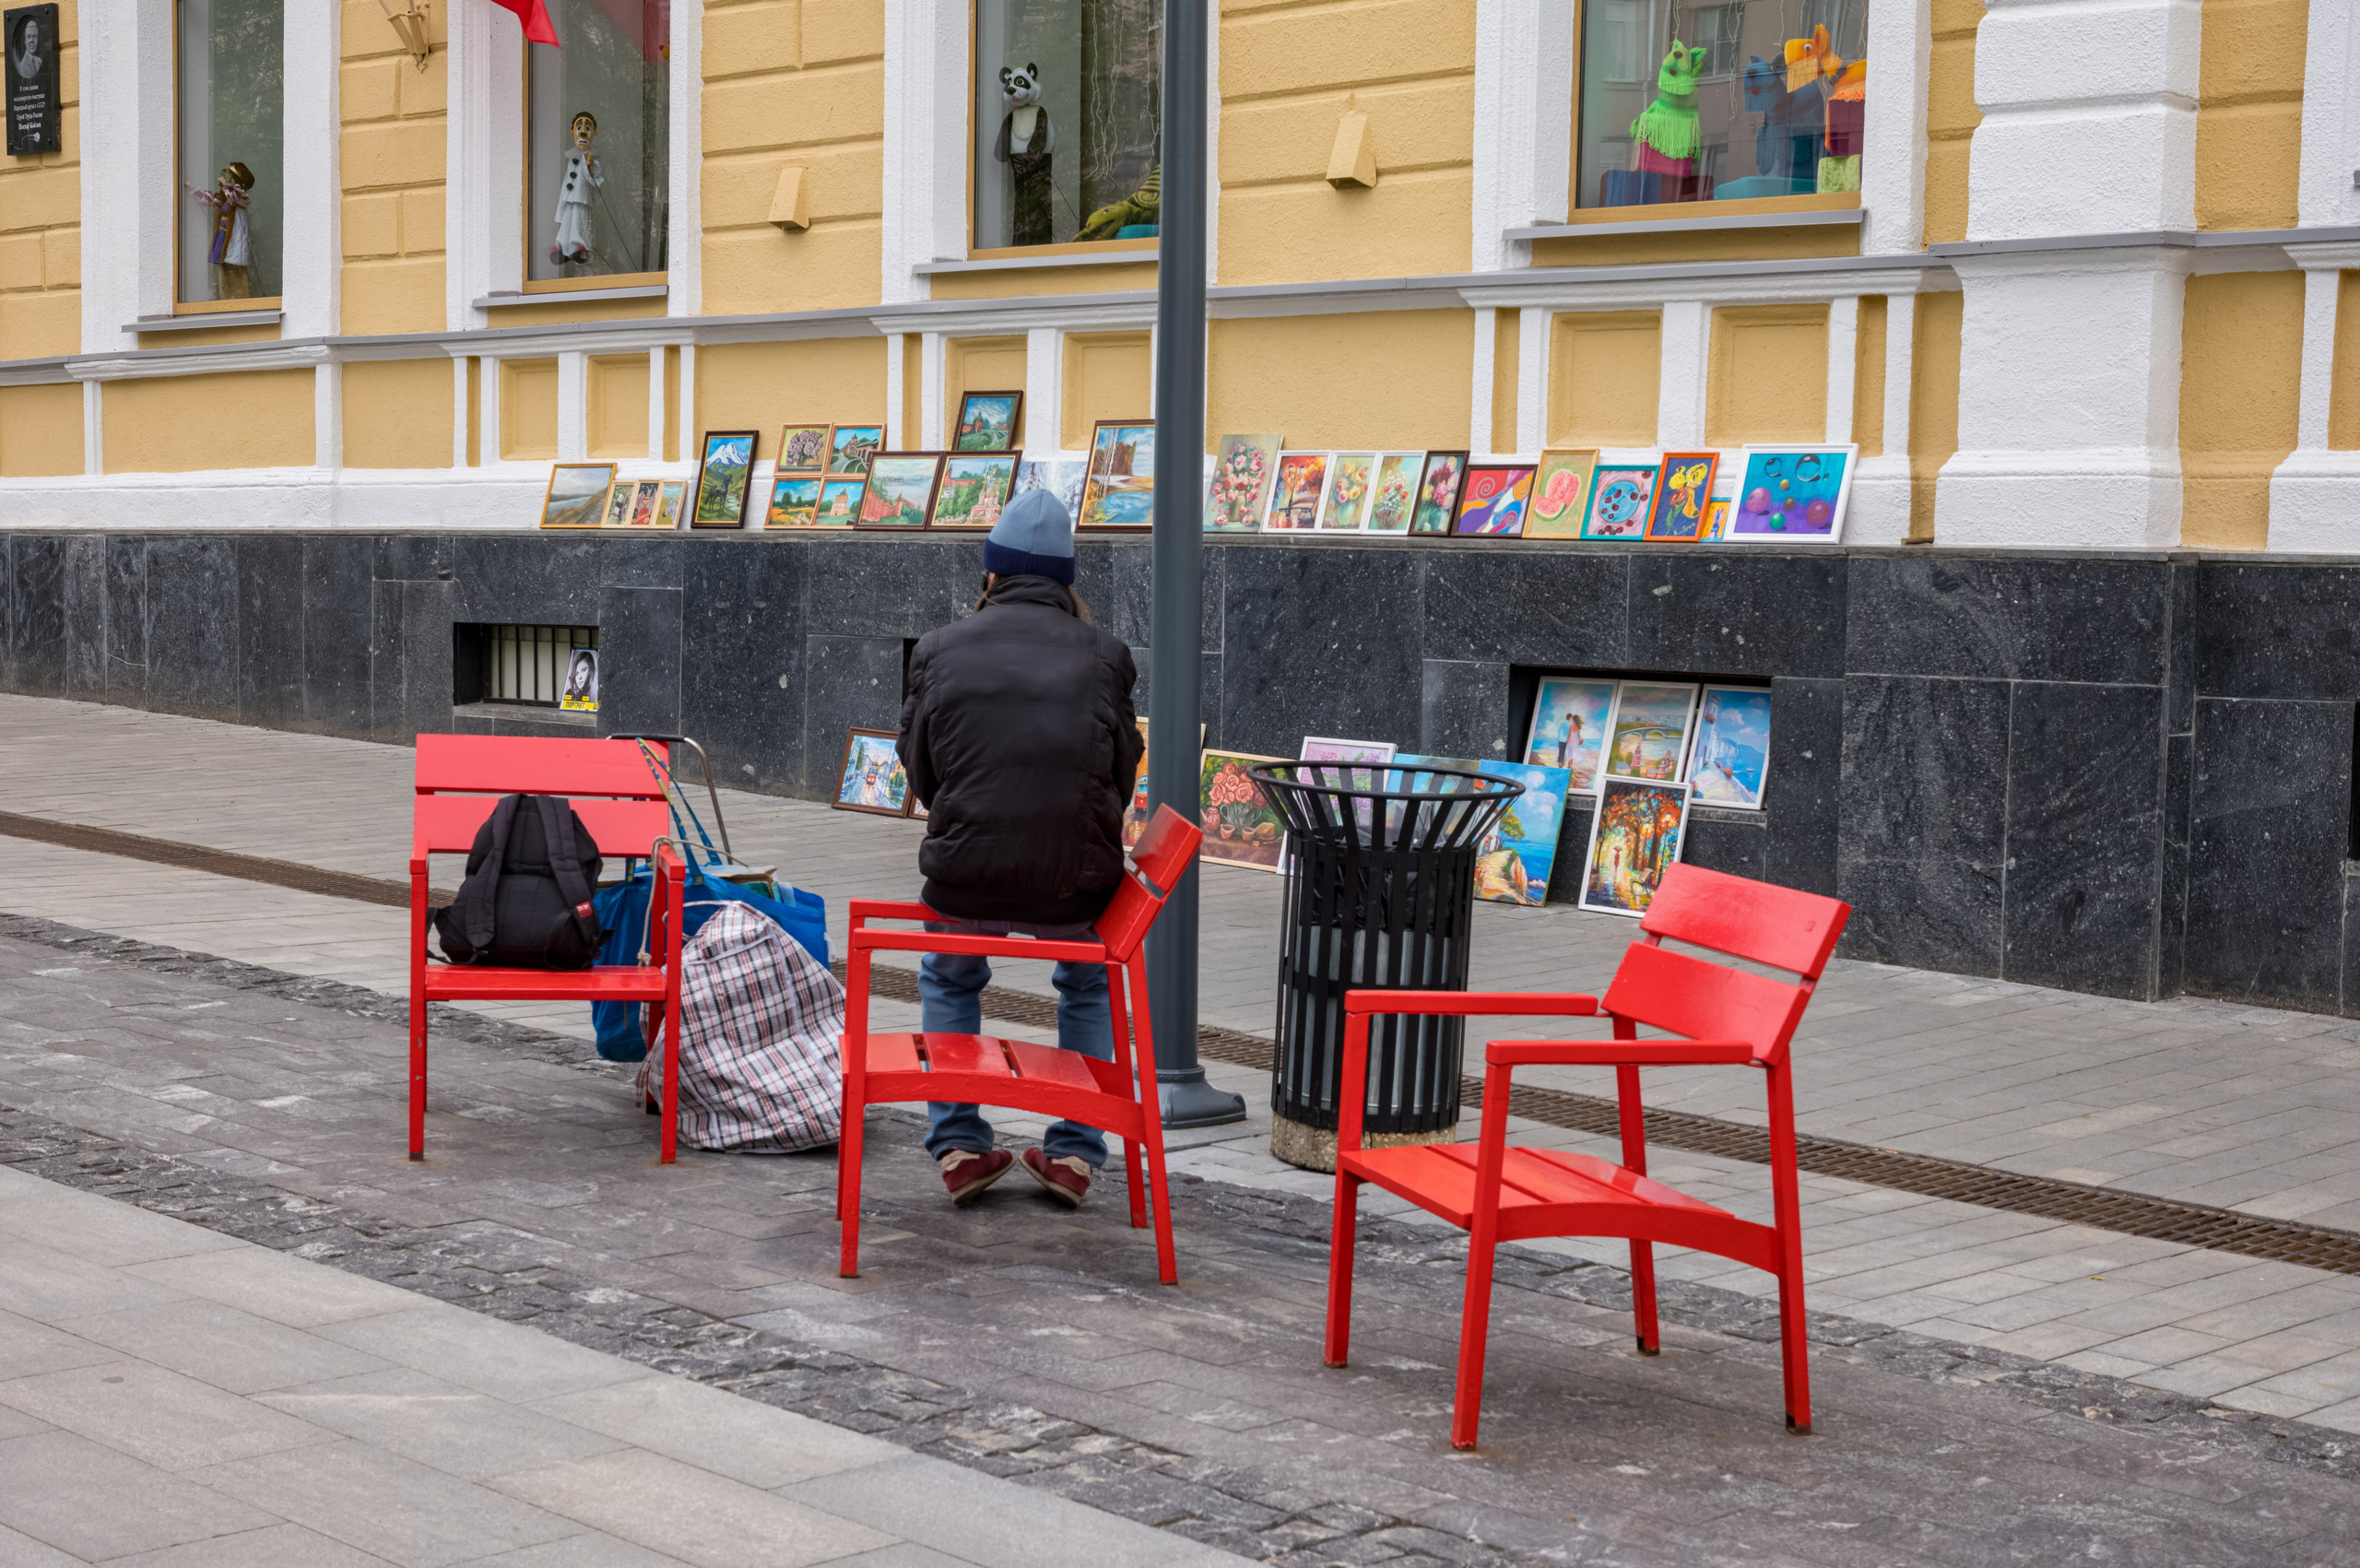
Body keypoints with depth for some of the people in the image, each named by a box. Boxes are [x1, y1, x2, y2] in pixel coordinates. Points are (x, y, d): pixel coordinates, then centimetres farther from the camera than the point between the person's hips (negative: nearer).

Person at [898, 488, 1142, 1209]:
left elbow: (921, 776, 8)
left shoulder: (941, 648, -1)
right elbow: (1121, 782, 6)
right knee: (1089, 983, 35)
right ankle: (1075, 1149, 27)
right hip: (1073, 885, 0)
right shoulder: (1102, 655, -1)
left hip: (964, 878, 0)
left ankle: (958, 1145, 29)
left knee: (948, 979, 35)